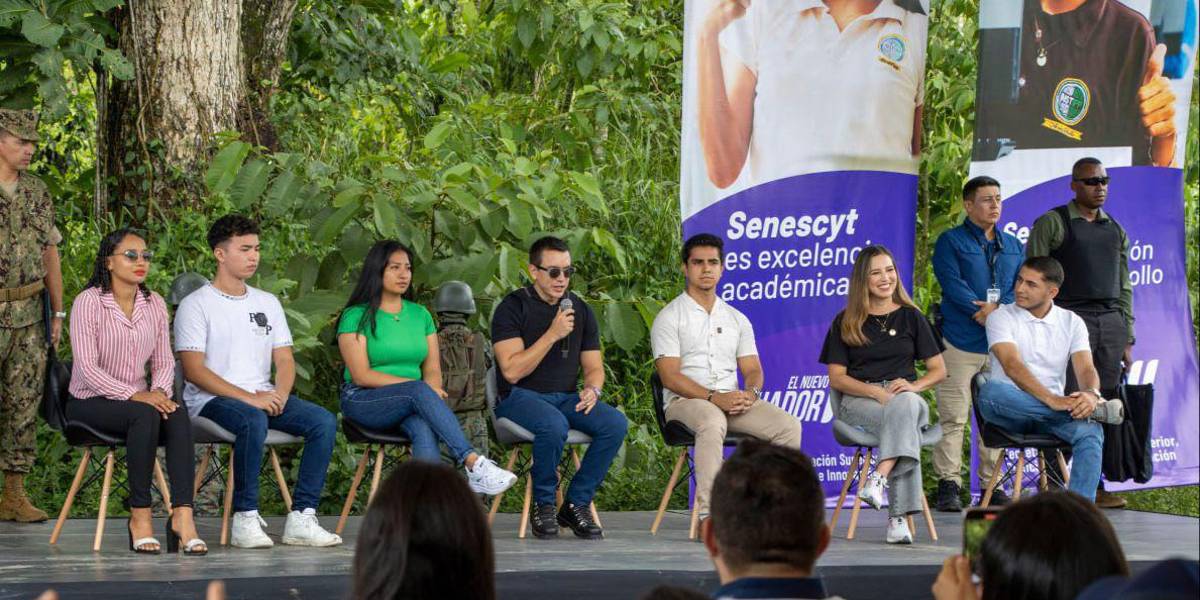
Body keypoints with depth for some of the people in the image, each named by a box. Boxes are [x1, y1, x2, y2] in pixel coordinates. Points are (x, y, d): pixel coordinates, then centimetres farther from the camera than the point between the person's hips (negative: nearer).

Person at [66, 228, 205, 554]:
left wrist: (160, 392, -16)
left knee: (178, 416, -29)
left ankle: (182, 515, -39)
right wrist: (135, 396, -26)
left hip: (138, 400, 5)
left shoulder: (154, 304, 9)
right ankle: (140, 516, -29)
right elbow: (87, 367, -17)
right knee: (146, 415, -35)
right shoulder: (89, 301, -9)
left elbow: (164, 361, 8)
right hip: (90, 402, -5)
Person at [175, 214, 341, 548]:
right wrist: (249, 398, -20)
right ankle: (245, 519, -30)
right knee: (253, 420, -38)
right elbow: (194, 371, -11)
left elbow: (285, 360, 15)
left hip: (265, 398, 6)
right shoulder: (196, 305, -1)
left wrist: (279, 395, -9)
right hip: (211, 401, -6)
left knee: (323, 421, -18)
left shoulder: (267, 303, 19)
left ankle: (301, 518, -21)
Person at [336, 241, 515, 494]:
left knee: (425, 428, -33)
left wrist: (431, 390, -14)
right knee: (419, 391, -34)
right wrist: (418, 386, -17)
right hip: (363, 401, -4)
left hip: (411, 406, 4)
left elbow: (433, 369, 11)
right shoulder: (356, 317, 0)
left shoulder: (420, 315, 16)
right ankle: (473, 463, -45)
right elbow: (361, 376, -10)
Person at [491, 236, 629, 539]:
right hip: (520, 397, -5)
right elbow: (512, 371, -15)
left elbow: (593, 366, 15)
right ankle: (543, 505, -15)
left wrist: (592, 389, -10)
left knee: (616, 423, -22)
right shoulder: (512, 308, -6)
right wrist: (553, 334, -20)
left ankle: (576, 504, -10)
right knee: (554, 424, -38)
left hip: (566, 397, 5)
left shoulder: (581, 310, 12)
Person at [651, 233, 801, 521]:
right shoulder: (669, 318, 2)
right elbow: (670, 376, -8)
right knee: (713, 422, -40)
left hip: (733, 400, 5)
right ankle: (708, 513, -46)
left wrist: (750, 393, -11)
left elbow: (752, 369, 15)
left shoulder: (736, 319, 20)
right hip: (685, 401, -5)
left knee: (788, 426, -19)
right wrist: (714, 398, -20)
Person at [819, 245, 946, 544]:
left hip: (907, 397, 2)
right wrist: (877, 392, -14)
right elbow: (836, 377, 3)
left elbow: (939, 370, 13)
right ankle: (899, 516, -46)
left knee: (905, 405, -39)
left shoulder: (911, 317, 15)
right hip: (858, 400, -2)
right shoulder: (845, 323, 10)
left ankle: (879, 478, -52)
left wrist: (913, 386, -10)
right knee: (903, 418, -37)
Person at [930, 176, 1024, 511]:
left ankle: (992, 486, 9)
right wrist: (982, 310, -19)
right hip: (959, 341, -4)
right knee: (953, 417, -7)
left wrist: (998, 309, -12)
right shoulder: (950, 241, 5)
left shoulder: (1014, 246, 19)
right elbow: (952, 282, -8)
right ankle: (949, 486, -5)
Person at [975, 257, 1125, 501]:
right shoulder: (1002, 317, 0)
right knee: (990, 390, -38)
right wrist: (1052, 400, -31)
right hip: (1011, 410, -2)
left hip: (1054, 411, 2)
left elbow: (1085, 369, -2)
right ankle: (1080, 411, -35)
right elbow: (1013, 366, -16)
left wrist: (1091, 394, -29)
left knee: (1090, 433, -30)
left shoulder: (1071, 322, 11)